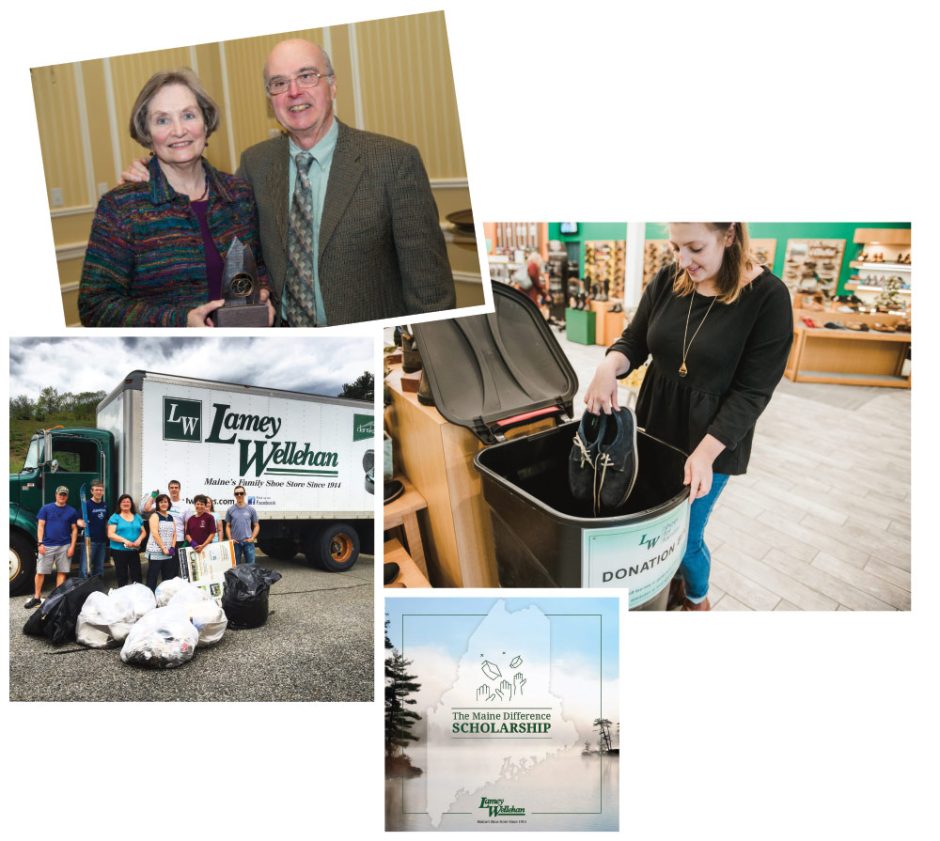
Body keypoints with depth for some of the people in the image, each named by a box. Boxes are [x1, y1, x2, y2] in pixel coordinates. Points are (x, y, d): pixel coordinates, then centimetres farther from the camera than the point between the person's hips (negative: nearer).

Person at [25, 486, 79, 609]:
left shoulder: (72, 511, 6)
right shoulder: (46, 508, 3)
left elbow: (74, 530, 7)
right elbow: (40, 526, 1)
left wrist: (72, 546, -1)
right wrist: (40, 543, -8)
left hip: (64, 546, 1)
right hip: (47, 546, -1)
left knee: (62, 572, 4)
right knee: (40, 572, 0)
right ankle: (36, 598, 9)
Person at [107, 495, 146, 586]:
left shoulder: (137, 517, 12)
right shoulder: (115, 517, -2)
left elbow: (143, 532, 15)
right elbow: (110, 534, -10)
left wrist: (139, 539, -8)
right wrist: (124, 540, -21)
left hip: (134, 550, 3)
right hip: (119, 550, -3)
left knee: (136, 575, -1)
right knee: (122, 576, 3)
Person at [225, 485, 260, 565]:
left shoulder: (251, 509, 3)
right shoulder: (230, 510, 4)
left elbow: (256, 526, 7)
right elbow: (228, 526, 7)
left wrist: (252, 538, -6)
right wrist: (230, 539, -5)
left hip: (248, 542, 0)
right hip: (236, 542, 0)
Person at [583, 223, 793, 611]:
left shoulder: (768, 297, -17)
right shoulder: (666, 281, -4)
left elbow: (752, 391, -17)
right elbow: (633, 342, 3)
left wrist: (704, 453, -26)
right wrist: (609, 366, -20)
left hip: (711, 438, -4)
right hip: (655, 424, 4)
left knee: (685, 535, 5)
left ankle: (697, 598, 36)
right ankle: (672, 581, 43)